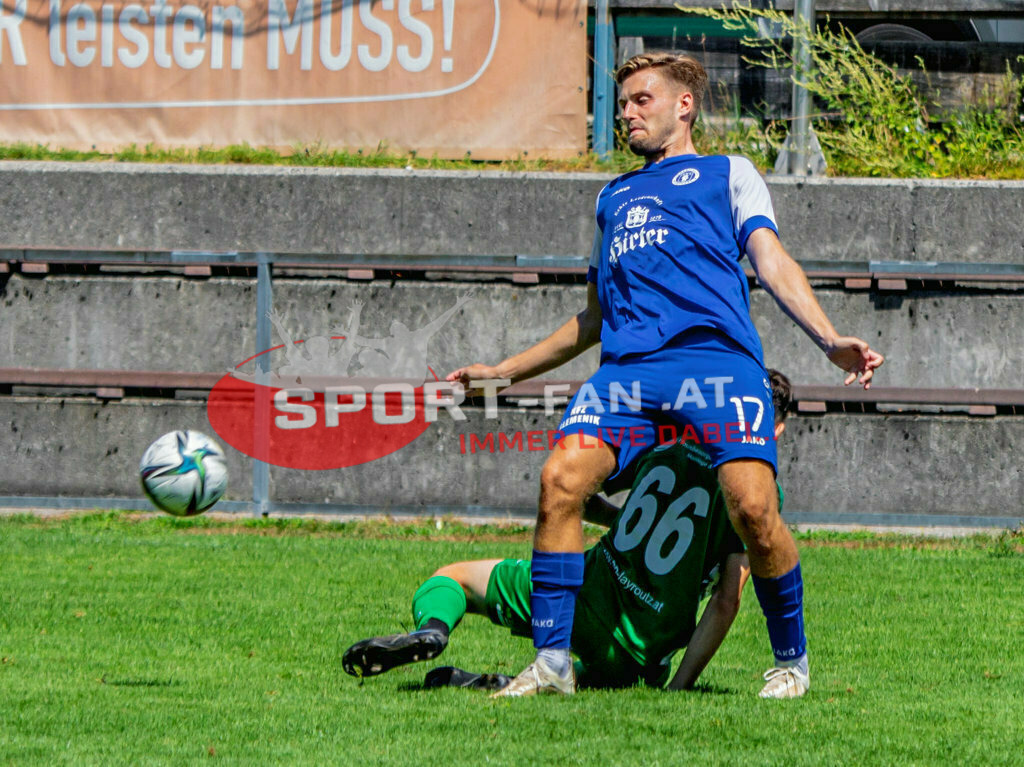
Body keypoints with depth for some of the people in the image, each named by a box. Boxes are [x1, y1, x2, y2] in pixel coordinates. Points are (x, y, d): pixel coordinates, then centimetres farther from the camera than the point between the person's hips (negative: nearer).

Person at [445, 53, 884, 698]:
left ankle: (791, 662, 0)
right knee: (562, 479, -20)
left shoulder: (727, 174, 22)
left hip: (717, 355, -4)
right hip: (628, 367, 4)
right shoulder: (614, 197, 35)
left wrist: (830, 338, -8)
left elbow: (772, 262, 8)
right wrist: (505, 372, 37)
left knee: (752, 506, -21)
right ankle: (552, 663, -15)